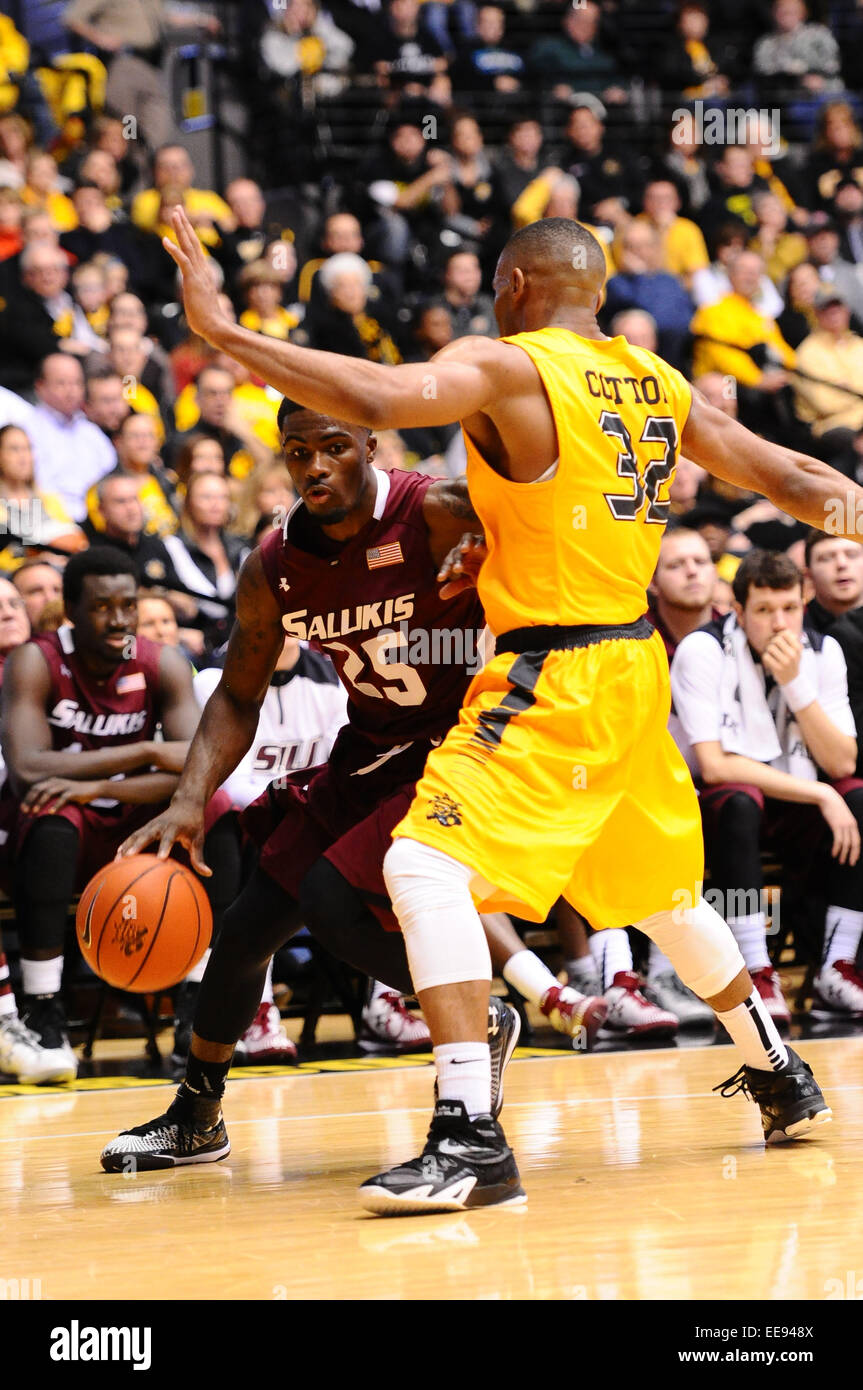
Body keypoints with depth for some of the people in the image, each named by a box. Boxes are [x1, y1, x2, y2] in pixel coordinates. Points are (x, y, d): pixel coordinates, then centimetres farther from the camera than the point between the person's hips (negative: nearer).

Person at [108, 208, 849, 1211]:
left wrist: (220, 332, -25)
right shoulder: (658, 384, 11)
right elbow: (790, 479, 16)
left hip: (552, 676, -9)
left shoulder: (504, 367, -11)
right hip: (634, 665, 9)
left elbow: (375, 397, -29)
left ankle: (471, 1139, -27)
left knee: (427, 867, -15)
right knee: (659, 890, 27)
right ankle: (780, 1079, 43)